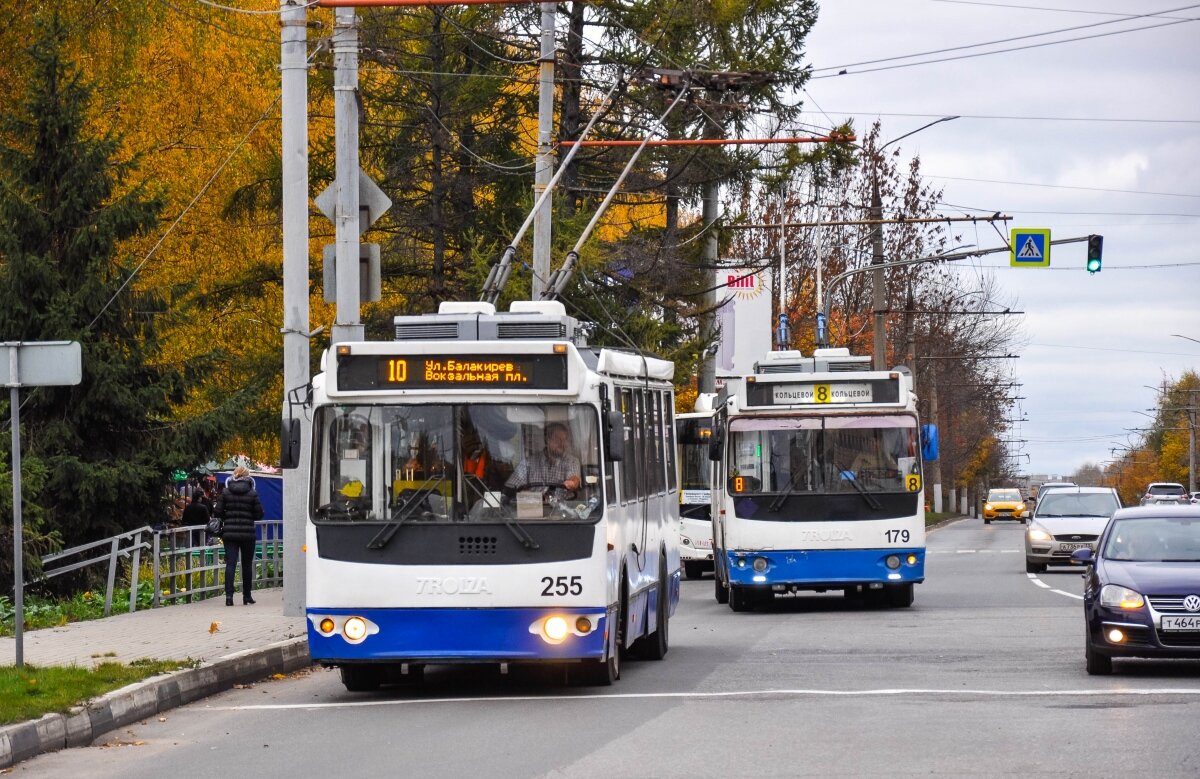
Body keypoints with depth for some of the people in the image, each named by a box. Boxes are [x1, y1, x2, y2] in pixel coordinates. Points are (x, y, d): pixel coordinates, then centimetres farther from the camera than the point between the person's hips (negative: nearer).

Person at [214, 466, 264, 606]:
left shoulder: (225, 492, -1)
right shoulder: (252, 494, -4)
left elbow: (217, 511, -2)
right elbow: (259, 514, -2)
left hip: (229, 533, 0)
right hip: (247, 533, 0)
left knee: (230, 563, -2)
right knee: (247, 564, 12)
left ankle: (229, 595, -15)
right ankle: (247, 596, 18)